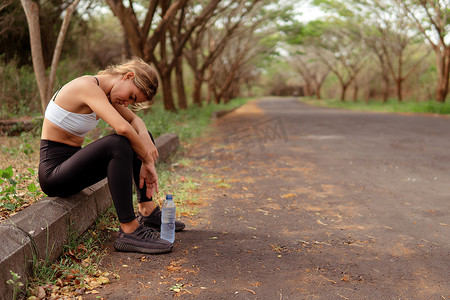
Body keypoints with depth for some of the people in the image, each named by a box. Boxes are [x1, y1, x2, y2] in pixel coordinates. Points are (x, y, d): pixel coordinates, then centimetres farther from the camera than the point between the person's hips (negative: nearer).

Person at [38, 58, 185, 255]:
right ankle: (129, 231, -29)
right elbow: (122, 127, -33)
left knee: (141, 136, 10)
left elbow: (134, 120, 14)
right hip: (53, 172, -10)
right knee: (118, 144, -33)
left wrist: (145, 137, -9)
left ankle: (147, 212, 10)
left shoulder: (104, 91, 6)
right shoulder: (87, 85, -21)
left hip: (73, 163, 10)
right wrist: (147, 161, -20)